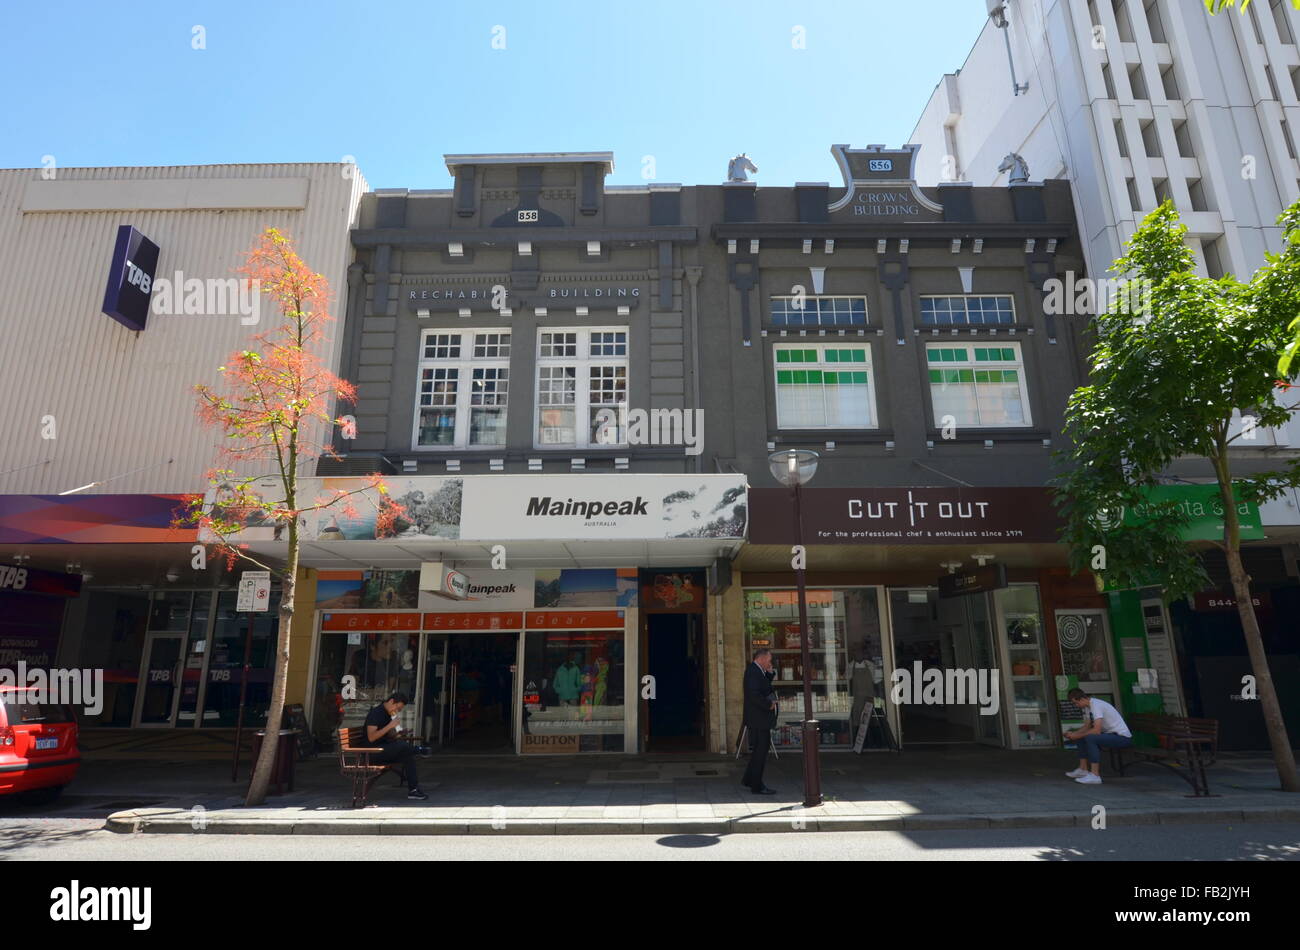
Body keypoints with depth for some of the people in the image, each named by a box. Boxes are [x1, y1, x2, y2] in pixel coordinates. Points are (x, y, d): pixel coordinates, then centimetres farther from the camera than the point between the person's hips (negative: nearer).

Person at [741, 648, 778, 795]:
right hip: (758, 718, -10)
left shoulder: (757, 671, 13)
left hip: (760, 718, 10)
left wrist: (770, 673, 9)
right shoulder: (752, 671, -19)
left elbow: (764, 689, 21)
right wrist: (769, 704, -17)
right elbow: (754, 694, -28)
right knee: (761, 750, -3)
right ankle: (757, 786, 6)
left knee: (759, 749, 18)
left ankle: (748, 780, 27)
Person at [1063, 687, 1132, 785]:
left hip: (1123, 737, -10)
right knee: (1081, 738, 10)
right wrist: (1073, 733, 2)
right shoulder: (1089, 706, 9)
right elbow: (1088, 727, 17)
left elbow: (1097, 730, -28)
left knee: (1090, 738, -29)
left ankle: (1095, 775, -25)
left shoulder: (1096, 705, -22)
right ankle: (1083, 770, 14)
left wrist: (1077, 735, -17)